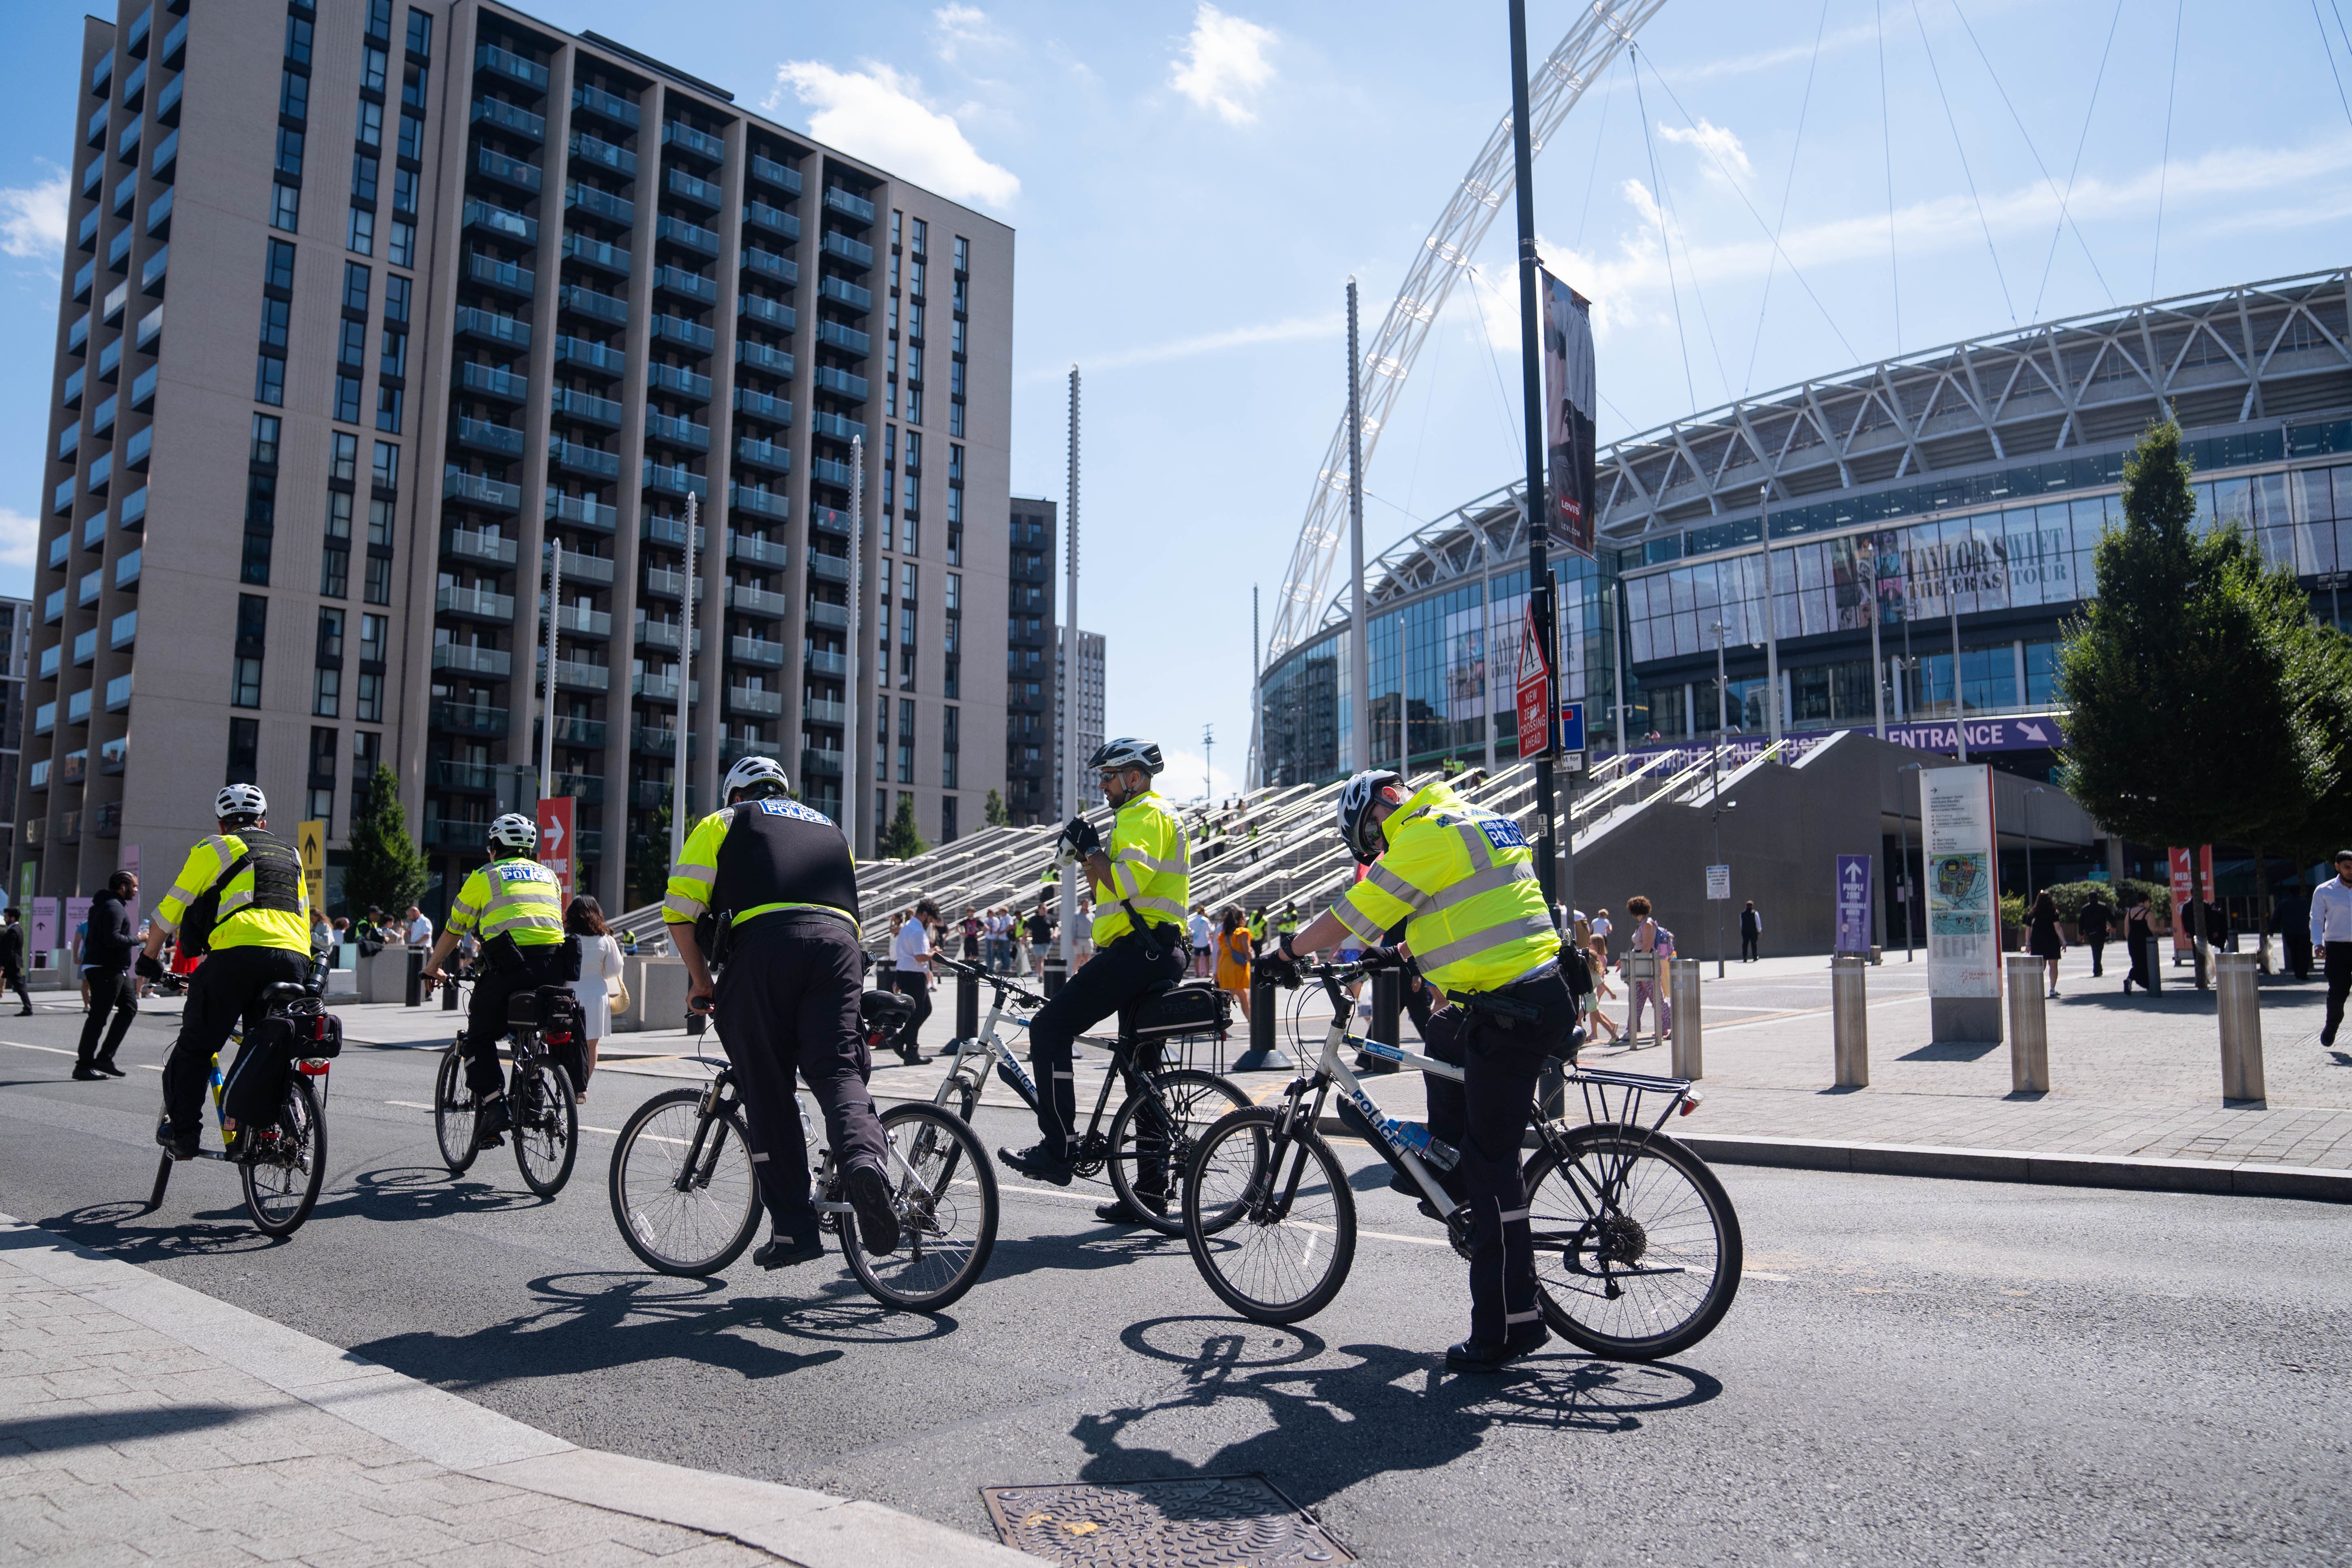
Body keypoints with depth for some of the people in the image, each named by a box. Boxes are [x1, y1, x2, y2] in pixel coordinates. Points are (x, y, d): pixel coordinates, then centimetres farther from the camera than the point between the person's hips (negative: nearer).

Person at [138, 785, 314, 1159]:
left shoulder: (215, 849, 14)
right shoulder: (291, 855, 29)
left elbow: (171, 909, 15)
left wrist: (150, 957, 28)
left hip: (238, 953, -4)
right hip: (294, 960, 4)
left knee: (195, 1045, 9)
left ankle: (183, 1132, 9)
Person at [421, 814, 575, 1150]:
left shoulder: (484, 876, 15)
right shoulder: (548, 876, 25)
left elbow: (453, 932, 20)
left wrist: (432, 969, 35)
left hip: (509, 965, -4)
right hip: (554, 967, 4)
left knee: (480, 1037, 11)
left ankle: (494, 1106, -3)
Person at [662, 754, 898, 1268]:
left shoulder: (723, 822, 24)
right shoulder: (830, 829, 36)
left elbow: (680, 912, 13)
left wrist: (702, 984, 21)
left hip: (765, 942, -3)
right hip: (839, 942, 3)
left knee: (768, 1093, 3)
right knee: (839, 1070, -4)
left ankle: (796, 1228, 1)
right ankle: (863, 1160, -34)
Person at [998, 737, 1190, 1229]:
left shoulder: (1145, 814, -7)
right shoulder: (1143, 816, 28)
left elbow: (1129, 881, -23)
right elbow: (1109, 891, 29)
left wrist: (1092, 849, -11)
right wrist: (1085, 855, 16)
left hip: (1138, 949, -11)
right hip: (1156, 954, 11)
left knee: (1050, 1026, -11)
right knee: (1142, 1068, 11)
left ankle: (1058, 1147, -12)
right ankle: (1151, 1190, 14)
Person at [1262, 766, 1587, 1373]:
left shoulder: (1427, 835, -11)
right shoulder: (1474, 822, 19)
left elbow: (1349, 917, -8)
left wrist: (1286, 951, 6)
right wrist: (1402, 953, 35)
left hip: (1513, 1014, -10)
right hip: (1546, 990, 10)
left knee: (1491, 1165, -5)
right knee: (1444, 1035, 34)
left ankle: (1511, 1325, 0)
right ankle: (1444, 1169, 36)